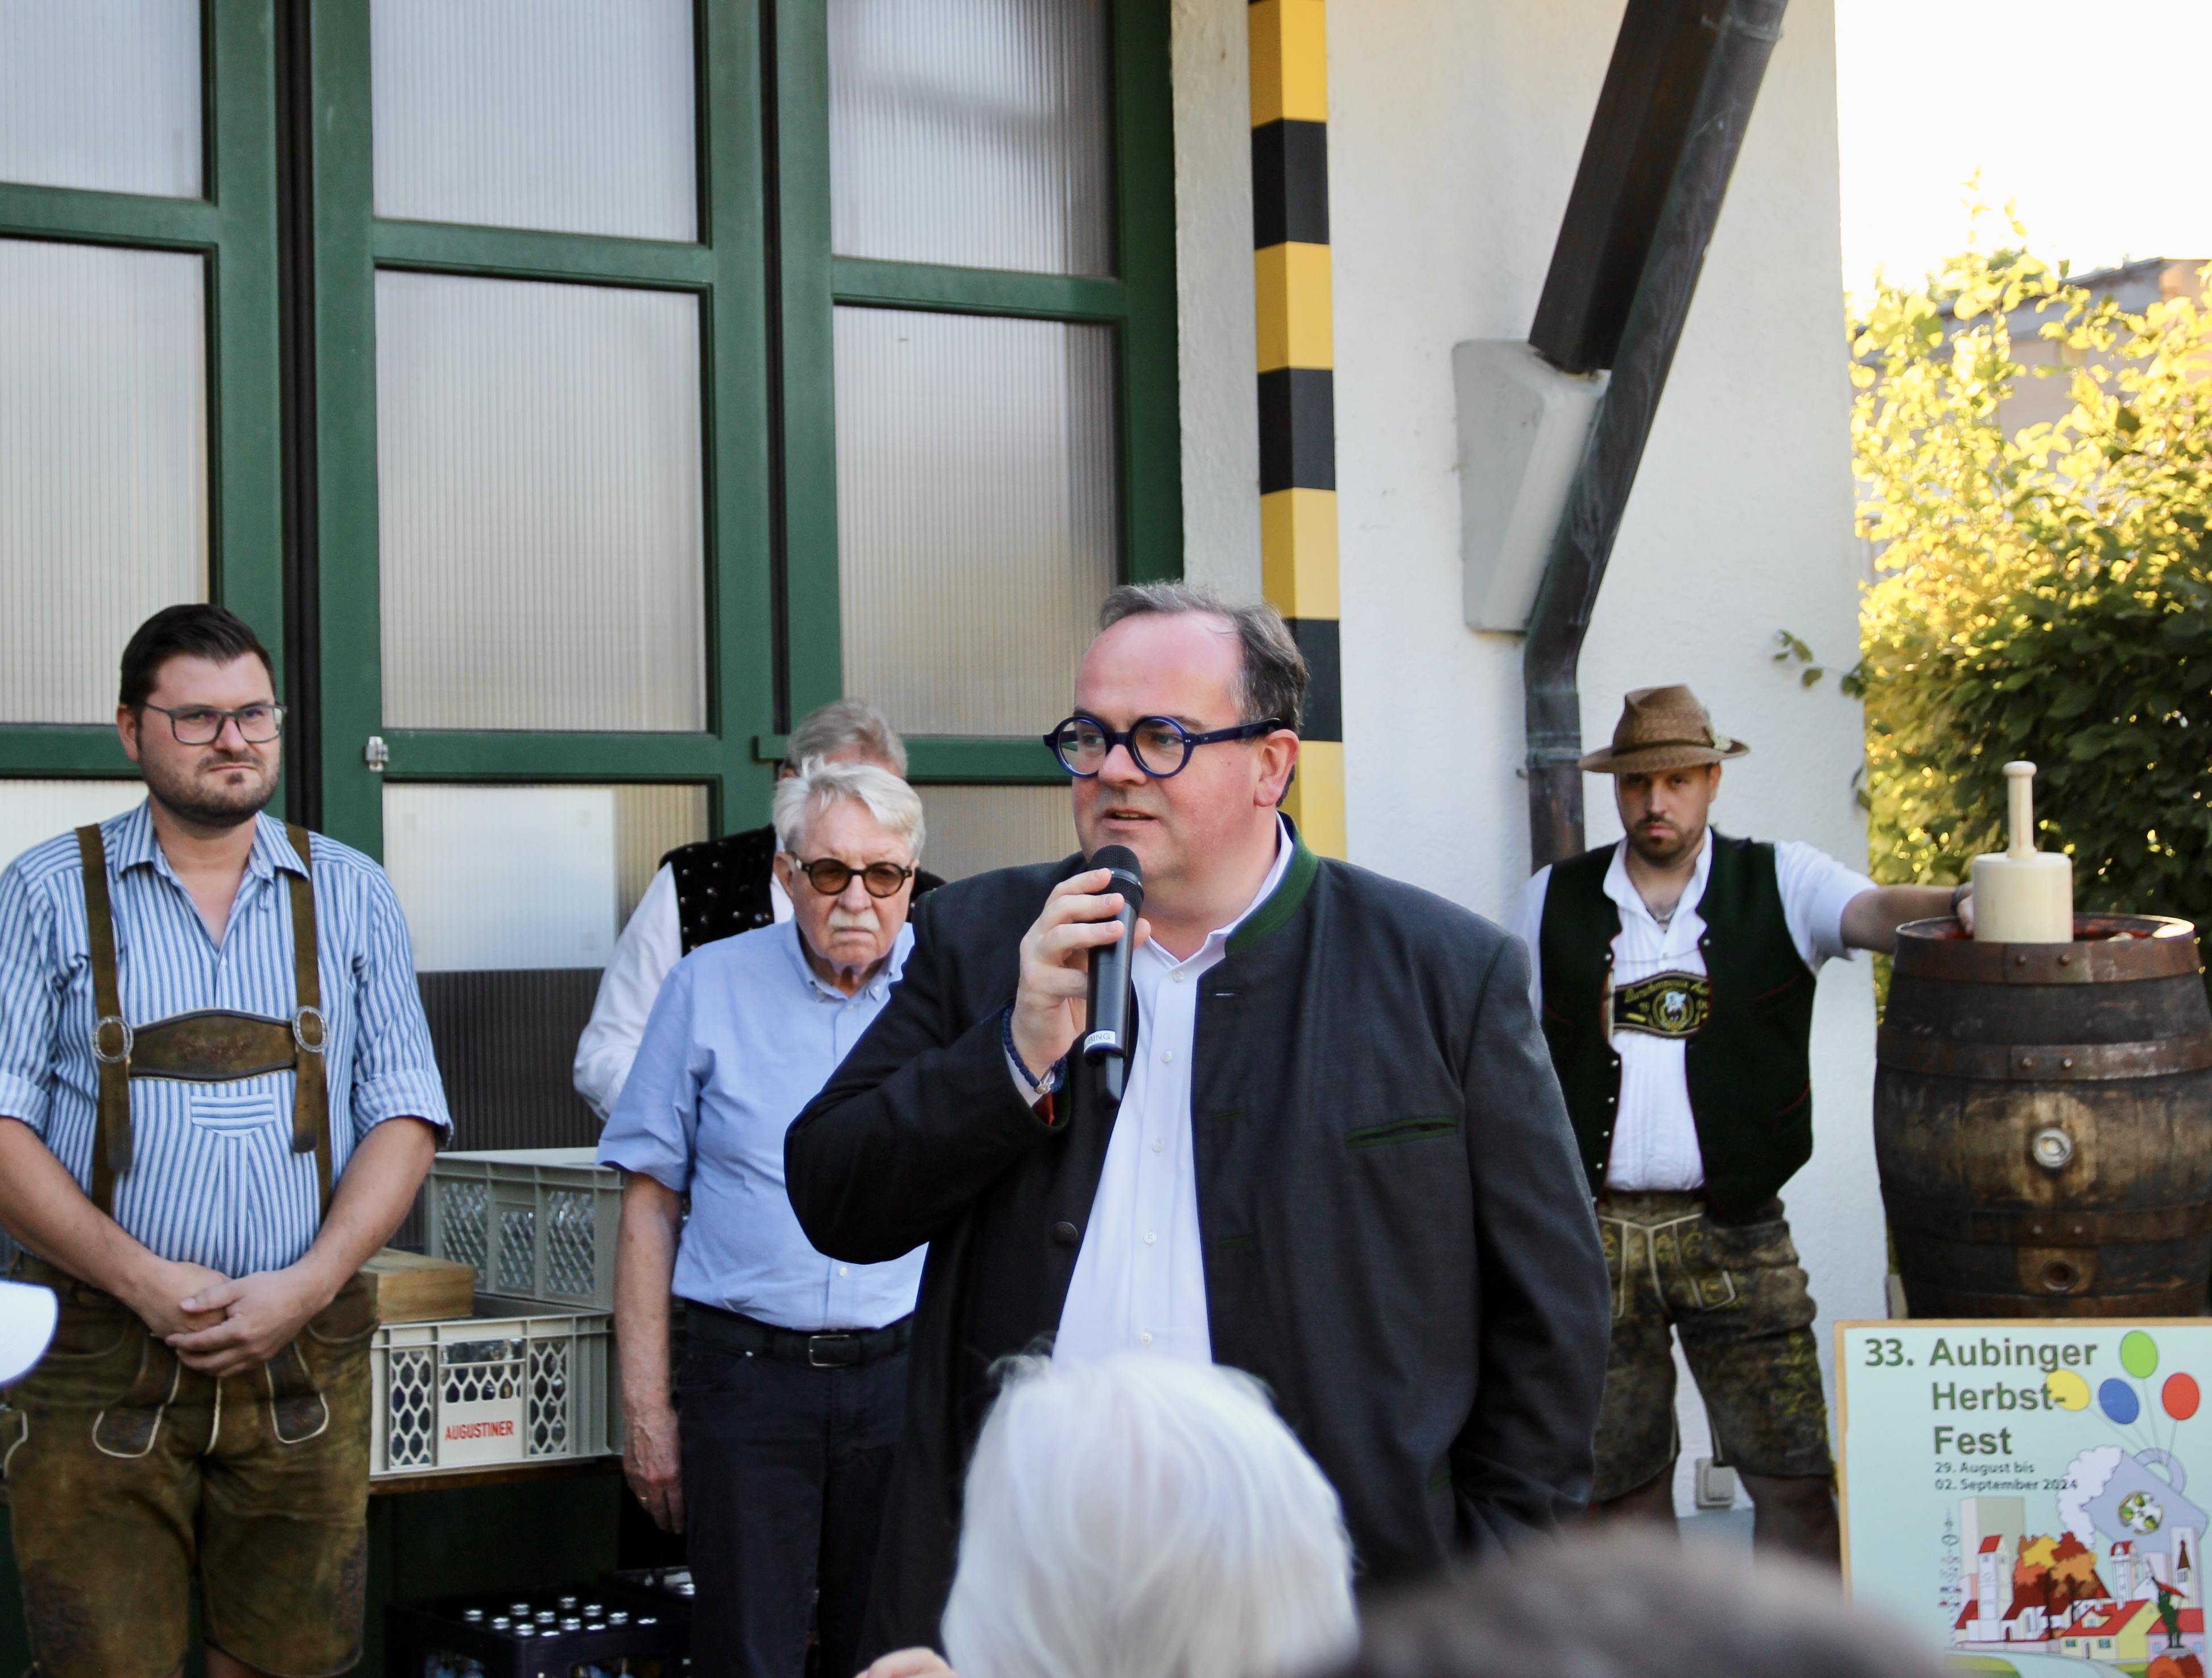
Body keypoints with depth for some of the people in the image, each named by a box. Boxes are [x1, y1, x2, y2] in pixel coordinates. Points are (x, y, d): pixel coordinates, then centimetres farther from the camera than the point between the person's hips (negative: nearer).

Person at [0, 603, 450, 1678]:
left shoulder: (349, 896, 11)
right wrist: (147, 1283, -14)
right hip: (98, 1371, -2)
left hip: (301, 1358, 2)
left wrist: (307, 1286, -9)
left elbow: (404, 1118, 7)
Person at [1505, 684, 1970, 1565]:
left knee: (1795, 1476, -6)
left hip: (1735, 1230, -1)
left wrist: (1962, 902, -38)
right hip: (1595, 1232, 2)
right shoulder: (1552, 901, 7)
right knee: (1621, 1476, 9)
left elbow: (1875, 910, -16)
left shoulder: (1779, 882, 3)